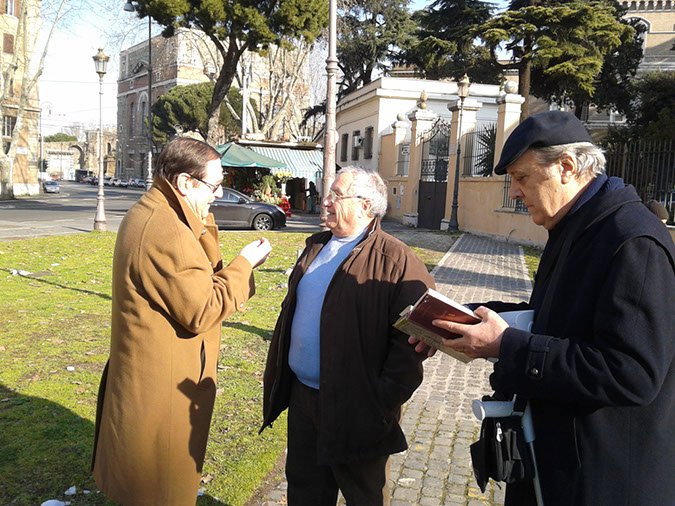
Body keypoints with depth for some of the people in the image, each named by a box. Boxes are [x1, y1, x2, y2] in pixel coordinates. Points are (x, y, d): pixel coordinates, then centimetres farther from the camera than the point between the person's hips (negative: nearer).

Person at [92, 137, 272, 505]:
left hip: (147, 372, 10)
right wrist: (244, 264, -17)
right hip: (163, 386, -10)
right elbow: (201, 312, -25)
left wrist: (202, 226, 0)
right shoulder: (166, 231, -28)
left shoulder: (147, 213, 7)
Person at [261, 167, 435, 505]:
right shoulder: (316, 247, 8)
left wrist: (385, 401, -21)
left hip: (355, 408, -7)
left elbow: (413, 337, -20)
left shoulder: (396, 261, -16)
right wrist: (277, 375, 13)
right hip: (301, 395, 7)